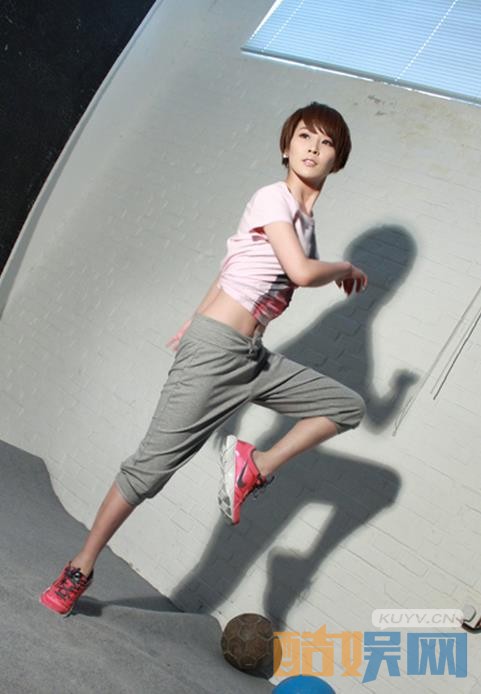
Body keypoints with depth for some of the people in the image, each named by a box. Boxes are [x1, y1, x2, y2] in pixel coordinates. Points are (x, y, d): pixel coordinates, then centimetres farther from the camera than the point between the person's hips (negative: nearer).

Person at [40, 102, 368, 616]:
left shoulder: (306, 221, 16)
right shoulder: (274, 198, -9)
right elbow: (302, 272, -24)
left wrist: (195, 323, 27)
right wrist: (344, 268, -4)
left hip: (253, 360, 8)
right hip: (215, 351, -8)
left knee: (348, 406, 5)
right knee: (153, 464, -6)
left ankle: (255, 468, 1)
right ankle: (79, 570, 8)